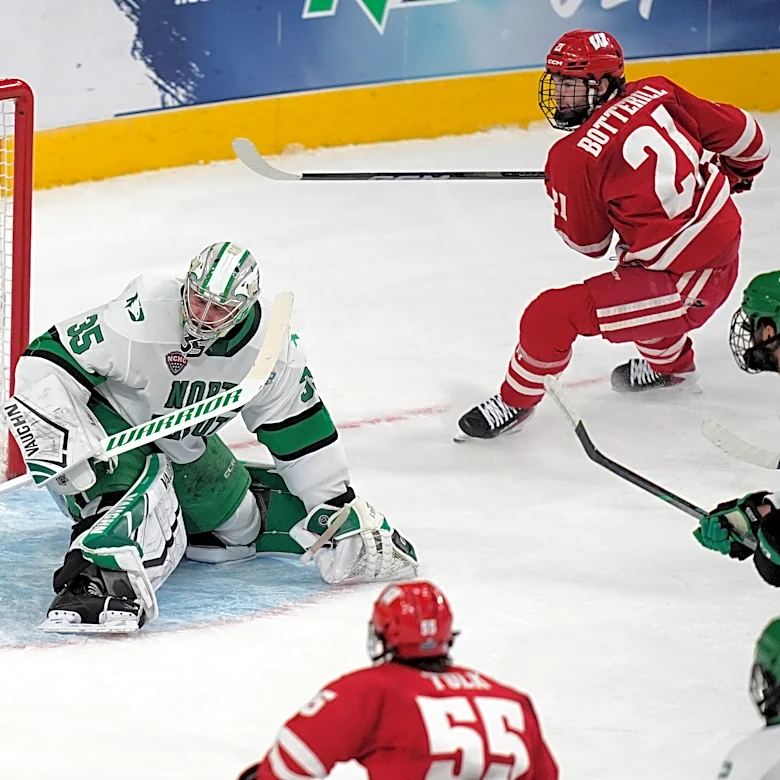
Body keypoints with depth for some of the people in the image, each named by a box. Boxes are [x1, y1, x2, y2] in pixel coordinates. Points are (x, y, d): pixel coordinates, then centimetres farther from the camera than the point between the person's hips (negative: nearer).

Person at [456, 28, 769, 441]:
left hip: (687, 288, -8)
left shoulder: (573, 158, -16)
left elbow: (588, 243, -1)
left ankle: (515, 401, 17)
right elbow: (743, 135, 8)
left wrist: (561, 188, 17)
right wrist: (734, 172, 31)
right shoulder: (656, 94, -1)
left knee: (552, 314, -5)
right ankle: (670, 362, 58)